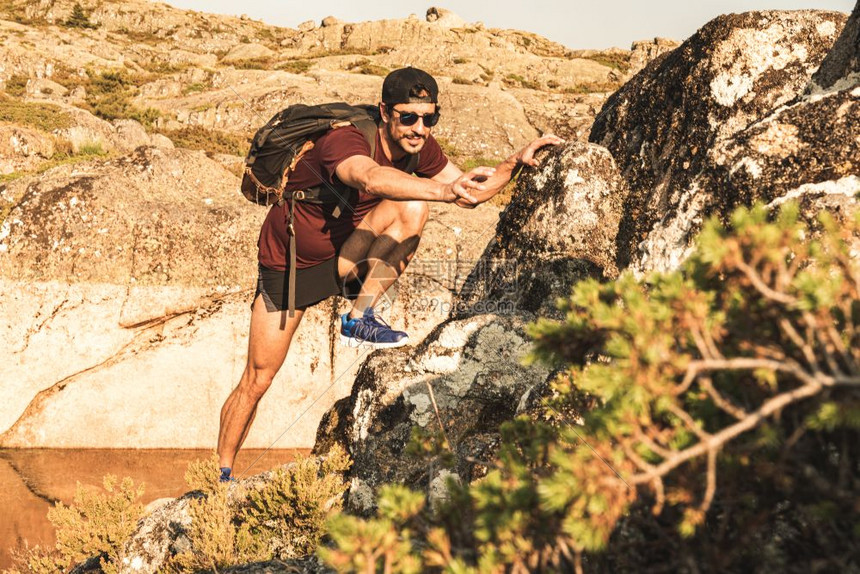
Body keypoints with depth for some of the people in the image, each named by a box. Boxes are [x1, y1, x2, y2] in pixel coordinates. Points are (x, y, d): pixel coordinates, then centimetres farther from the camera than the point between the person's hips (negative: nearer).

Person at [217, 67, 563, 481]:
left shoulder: (417, 147, -11)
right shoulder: (344, 142, -33)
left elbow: (470, 193, -1)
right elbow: (372, 179, -56)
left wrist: (517, 162, -16)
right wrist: (444, 190, -68)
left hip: (345, 257, 5)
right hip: (289, 263, -5)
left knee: (412, 207, -23)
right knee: (257, 379, -3)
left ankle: (359, 320, -16)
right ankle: (221, 474, 19)